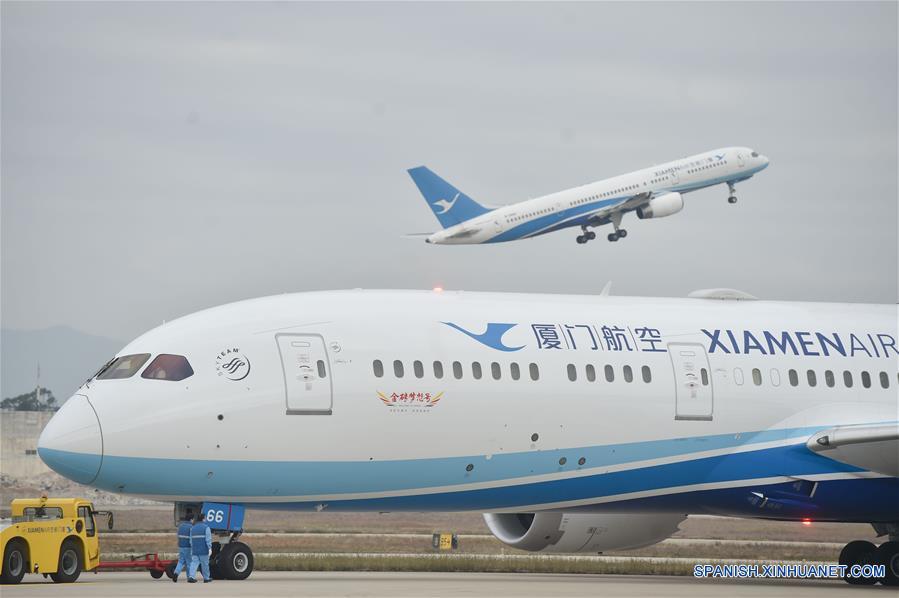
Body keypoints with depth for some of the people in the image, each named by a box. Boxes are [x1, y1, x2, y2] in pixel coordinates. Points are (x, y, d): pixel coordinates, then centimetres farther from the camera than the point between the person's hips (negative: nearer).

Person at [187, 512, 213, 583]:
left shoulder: (192, 528, 13)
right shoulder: (206, 528, -7)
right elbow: (208, 539, -13)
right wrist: (210, 548, -13)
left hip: (195, 550, 5)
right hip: (204, 550, -5)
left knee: (194, 563, -1)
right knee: (205, 564, 7)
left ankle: (191, 576, -17)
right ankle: (206, 578, 17)